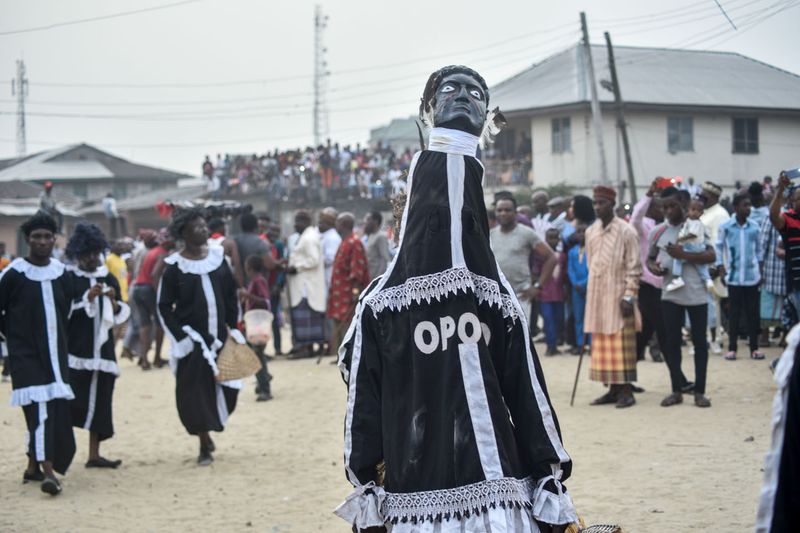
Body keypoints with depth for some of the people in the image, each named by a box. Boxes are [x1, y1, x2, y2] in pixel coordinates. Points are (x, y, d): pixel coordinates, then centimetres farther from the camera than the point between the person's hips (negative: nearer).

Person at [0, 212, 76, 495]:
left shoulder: (61, 273, 5)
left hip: (55, 352, 5)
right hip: (26, 354, -5)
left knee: (57, 409, 4)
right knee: (40, 407, -15)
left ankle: (34, 465, 19)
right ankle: (47, 470, -19)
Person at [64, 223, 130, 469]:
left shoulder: (108, 278, 12)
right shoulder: (68, 278, -2)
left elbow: (120, 315, 11)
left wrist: (113, 301, -9)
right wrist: (87, 297, -19)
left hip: (102, 348, 5)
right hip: (75, 349, -5)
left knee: (100, 400, 4)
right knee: (73, 399, -13)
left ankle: (94, 454, 9)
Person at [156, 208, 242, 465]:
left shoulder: (218, 256, 5)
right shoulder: (174, 266, -7)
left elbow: (231, 295, 12)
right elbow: (164, 307, -5)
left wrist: (232, 328, 6)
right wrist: (182, 338, -11)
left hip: (219, 336, 4)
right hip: (192, 338, -4)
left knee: (226, 388, 4)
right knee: (195, 392, -2)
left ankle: (208, 431, 29)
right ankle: (204, 445, 12)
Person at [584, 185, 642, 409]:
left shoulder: (626, 231, -7)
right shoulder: (591, 232, 10)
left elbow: (634, 267, -7)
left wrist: (628, 296, -13)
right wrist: (591, 291, 14)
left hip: (618, 295, -6)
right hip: (597, 295, 6)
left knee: (622, 344, -4)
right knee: (601, 343, 6)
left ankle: (626, 390, 0)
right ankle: (613, 389, 12)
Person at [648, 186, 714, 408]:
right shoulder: (657, 232, 5)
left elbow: (711, 256, -12)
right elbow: (650, 258, 16)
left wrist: (683, 254, -22)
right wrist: (653, 267, -7)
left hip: (696, 294, -3)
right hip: (670, 294, 3)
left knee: (699, 342, 2)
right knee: (670, 342, 2)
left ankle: (699, 391, 10)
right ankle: (678, 389, 13)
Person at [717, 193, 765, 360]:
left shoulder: (754, 227, 2)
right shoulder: (725, 227, -4)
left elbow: (759, 249, 12)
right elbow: (718, 247, 4)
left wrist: (761, 269, 9)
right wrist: (720, 267, -2)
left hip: (752, 276, 2)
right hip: (734, 276, -2)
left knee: (753, 313, 4)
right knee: (734, 313, 3)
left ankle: (754, 348, 10)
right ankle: (732, 348, 10)